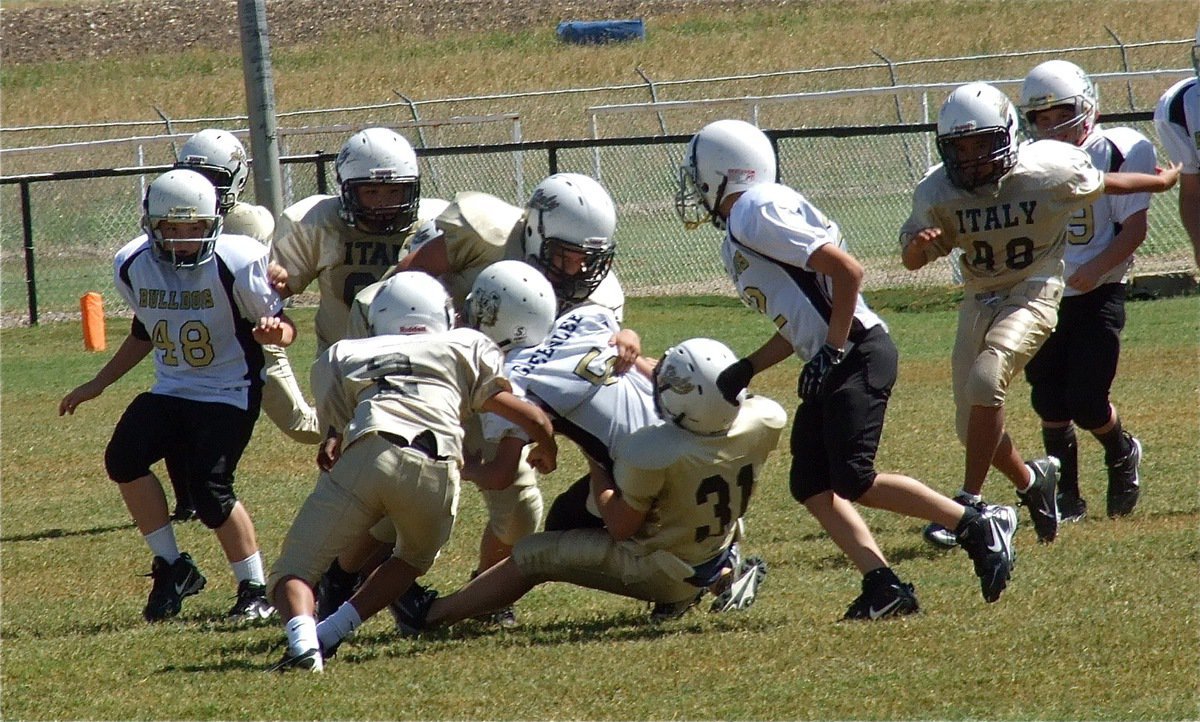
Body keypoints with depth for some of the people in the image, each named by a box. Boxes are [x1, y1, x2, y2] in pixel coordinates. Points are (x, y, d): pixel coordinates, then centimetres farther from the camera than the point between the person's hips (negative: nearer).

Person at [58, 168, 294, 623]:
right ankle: (171, 567, -2)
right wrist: (98, 384, 19)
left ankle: (255, 591, 1)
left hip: (229, 392, -5)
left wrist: (274, 330, -32)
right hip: (171, 389, 5)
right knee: (124, 458, -18)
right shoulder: (133, 266, -3)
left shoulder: (236, 264, -18)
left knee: (209, 490, -18)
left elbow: (282, 326, -8)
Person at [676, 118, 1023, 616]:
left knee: (854, 480, -15)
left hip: (858, 353, -10)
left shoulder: (758, 212, -11)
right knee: (811, 486, 2)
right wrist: (746, 370, 15)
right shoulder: (737, 237, 20)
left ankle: (981, 527, -8)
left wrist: (832, 351, -17)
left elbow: (846, 270, -17)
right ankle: (883, 584, -5)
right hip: (828, 365, 10)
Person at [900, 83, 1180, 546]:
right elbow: (911, 261, 0)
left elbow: (1104, 185, 3)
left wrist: (1165, 181, 20)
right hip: (979, 300, 5)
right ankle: (1030, 482, 32)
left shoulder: (1050, 172, -17)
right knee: (972, 427, 4)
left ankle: (969, 502, -22)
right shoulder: (938, 192, -10)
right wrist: (919, 244, -25)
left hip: (1034, 294, -5)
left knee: (985, 379, -28)